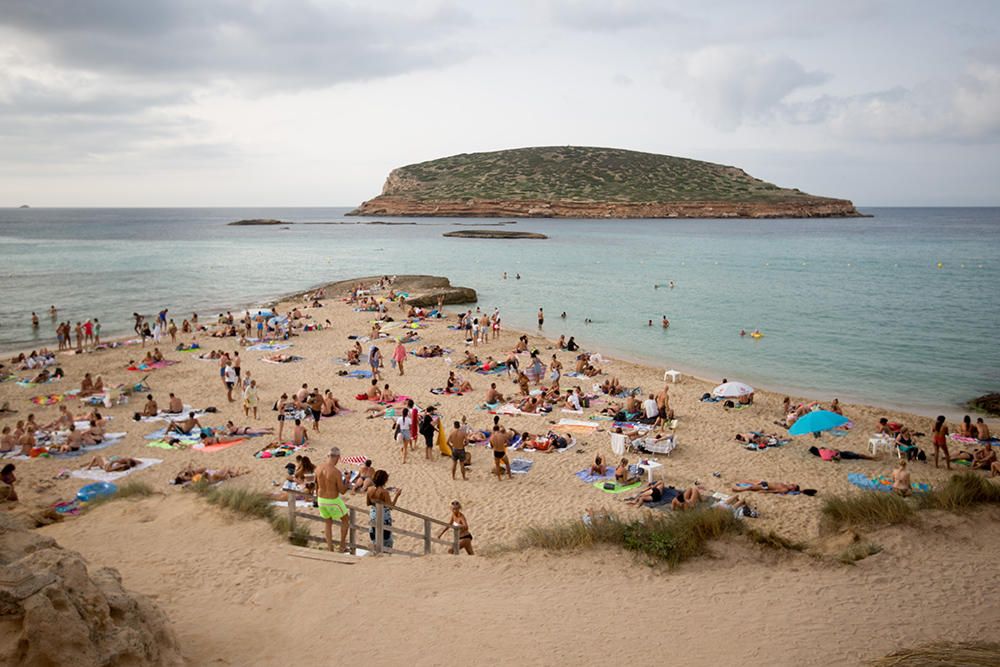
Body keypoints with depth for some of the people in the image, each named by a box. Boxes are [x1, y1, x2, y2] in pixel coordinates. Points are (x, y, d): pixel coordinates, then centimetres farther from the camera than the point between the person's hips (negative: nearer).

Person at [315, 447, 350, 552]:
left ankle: (330, 548, 27)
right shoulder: (336, 472, -25)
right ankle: (342, 545, 25)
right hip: (333, 501, -6)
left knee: (327, 523, 22)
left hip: (321, 499, 6)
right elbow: (342, 490, -18)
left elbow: (316, 485, 8)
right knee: (345, 520, 18)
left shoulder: (318, 467, -6)